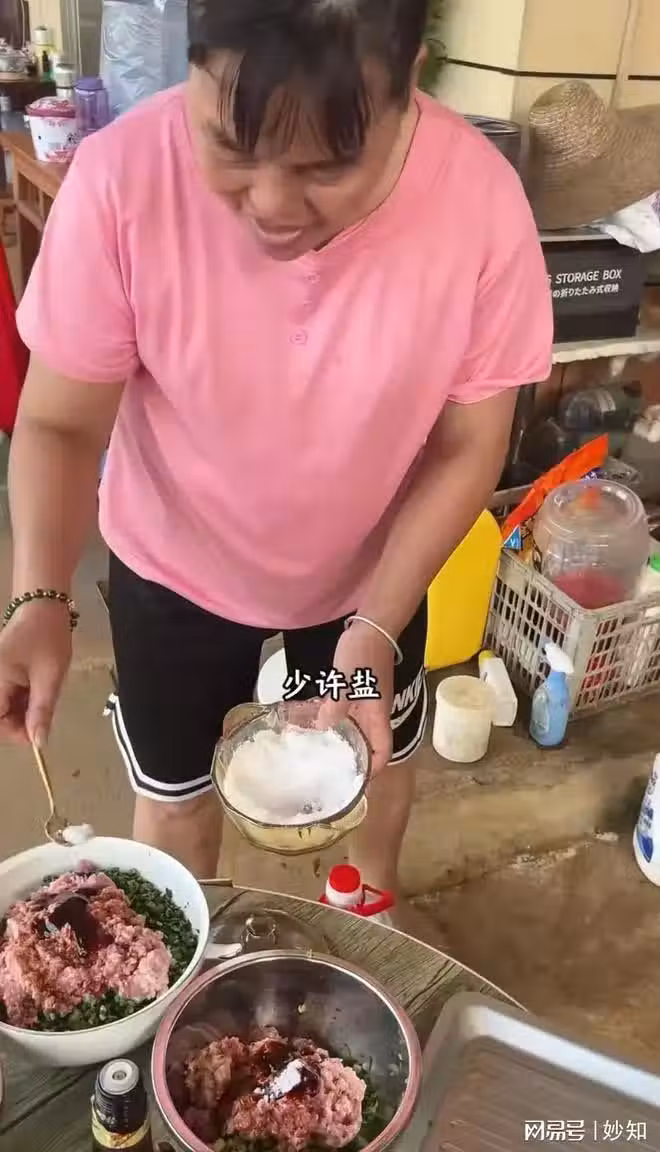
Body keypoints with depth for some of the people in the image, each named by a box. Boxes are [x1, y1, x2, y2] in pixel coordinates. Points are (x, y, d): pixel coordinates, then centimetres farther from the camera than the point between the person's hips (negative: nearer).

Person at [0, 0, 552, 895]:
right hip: (174, 565, 0)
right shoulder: (121, 178, -29)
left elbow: (466, 445, -16)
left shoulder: (479, 200, -27)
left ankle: (372, 902, 64)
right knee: (175, 790, 21)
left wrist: (375, 627, -26)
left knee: (379, 757, 27)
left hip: (371, 570, 1)